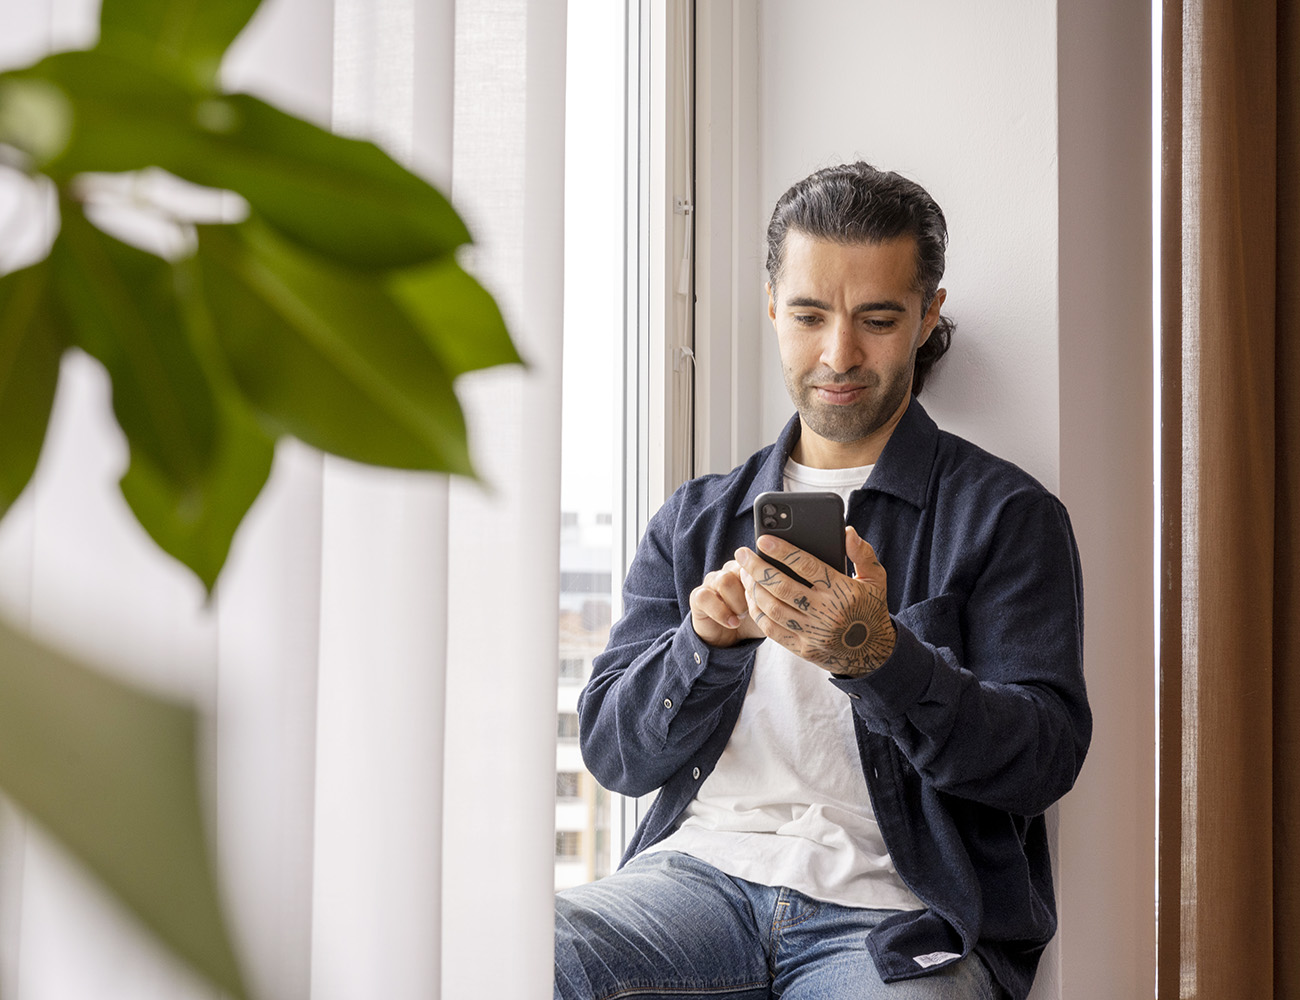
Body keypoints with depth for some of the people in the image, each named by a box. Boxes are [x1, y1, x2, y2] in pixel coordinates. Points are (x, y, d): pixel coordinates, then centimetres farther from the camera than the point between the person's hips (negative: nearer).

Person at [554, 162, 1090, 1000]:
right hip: (701, 869, 2)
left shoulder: (1010, 515, 7)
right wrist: (706, 642, -9)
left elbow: (1045, 757, -3)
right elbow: (613, 751, 11)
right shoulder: (693, 521, 18)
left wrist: (876, 658, -20)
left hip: (897, 912, -1)